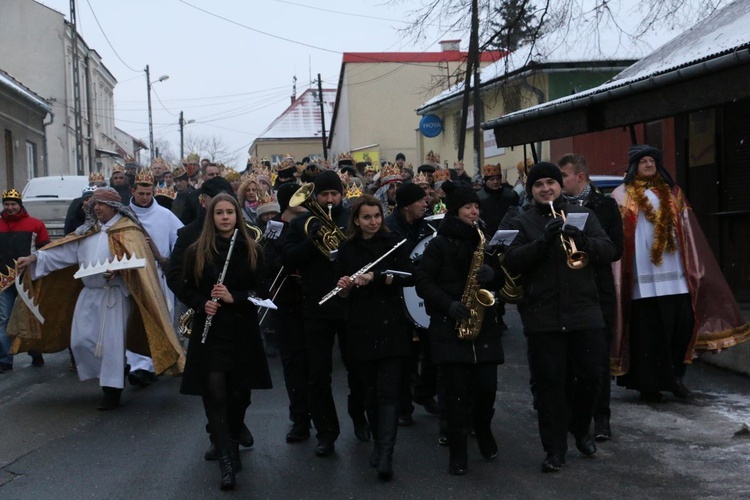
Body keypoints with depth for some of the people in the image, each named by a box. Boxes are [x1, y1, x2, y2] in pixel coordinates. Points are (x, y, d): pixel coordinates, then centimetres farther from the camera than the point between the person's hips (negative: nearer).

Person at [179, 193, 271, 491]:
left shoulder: (251, 251, 2)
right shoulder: (196, 251, 1)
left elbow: (261, 290, 1)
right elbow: (187, 290, 6)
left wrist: (233, 298, -16)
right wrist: (202, 304, -15)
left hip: (243, 331, 1)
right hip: (210, 332, -1)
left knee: (239, 391, 9)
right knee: (215, 392, -10)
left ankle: (232, 442, 33)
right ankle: (227, 459, -11)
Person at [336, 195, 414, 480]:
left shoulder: (394, 242, 1)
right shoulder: (347, 249, 6)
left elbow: (410, 277, -11)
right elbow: (342, 292, 9)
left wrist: (375, 277, -21)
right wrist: (344, 287, -14)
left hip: (391, 325, -2)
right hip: (361, 328, 2)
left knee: (388, 391, -8)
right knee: (370, 390, 9)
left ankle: (385, 457, -13)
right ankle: (378, 444, 25)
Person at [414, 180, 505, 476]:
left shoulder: (484, 240, 13)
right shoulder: (439, 244, -2)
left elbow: (500, 281, 16)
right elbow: (423, 282, -7)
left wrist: (492, 275, -7)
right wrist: (449, 305, -18)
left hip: (484, 324, 4)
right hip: (449, 326, -4)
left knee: (486, 386, 0)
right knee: (457, 390, -5)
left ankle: (484, 433, 28)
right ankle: (458, 452, 4)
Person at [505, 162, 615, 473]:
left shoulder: (582, 215, 10)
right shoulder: (522, 223, 6)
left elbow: (608, 251, 1)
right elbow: (512, 261, -8)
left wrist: (582, 239, -19)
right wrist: (543, 241, -21)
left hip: (585, 313, 2)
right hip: (542, 318, -2)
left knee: (590, 377, 7)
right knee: (549, 383, 0)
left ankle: (581, 430, 33)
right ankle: (555, 450, 8)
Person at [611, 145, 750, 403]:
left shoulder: (672, 193, 17)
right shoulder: (623, 195, 6)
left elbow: (687, 234, 18)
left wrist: (693, 269, 11)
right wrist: (620, 276, -8)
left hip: (673, 273, 3)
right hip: (643, 276, -3)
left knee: (683, 322, -2)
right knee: (648, 330, -2)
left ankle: (674, 374, 16)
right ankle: (649, 384, 7)